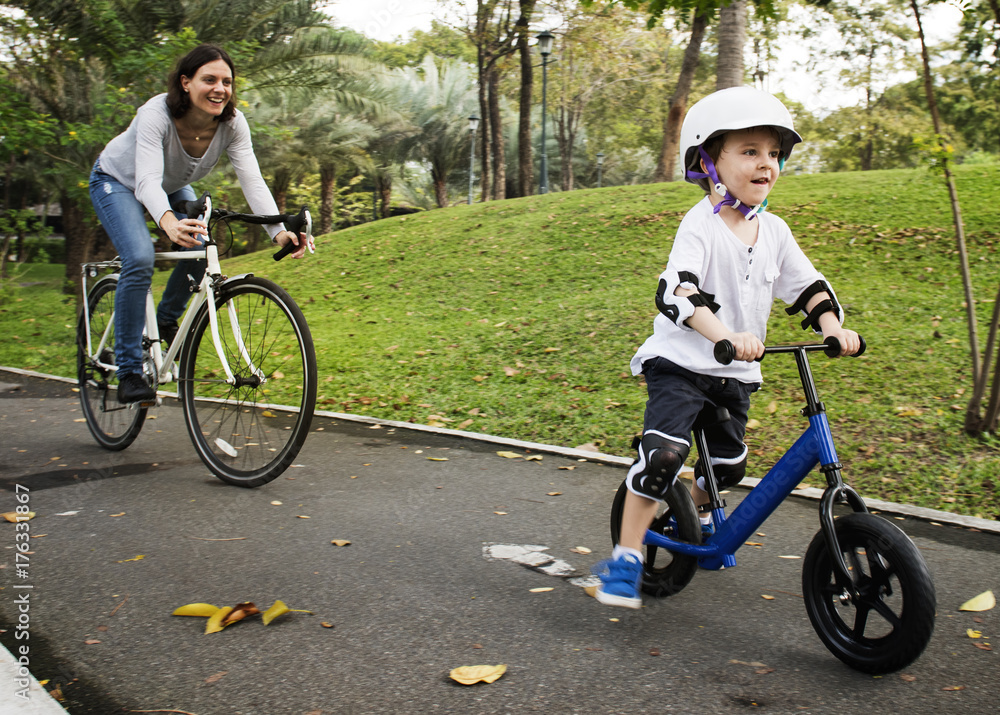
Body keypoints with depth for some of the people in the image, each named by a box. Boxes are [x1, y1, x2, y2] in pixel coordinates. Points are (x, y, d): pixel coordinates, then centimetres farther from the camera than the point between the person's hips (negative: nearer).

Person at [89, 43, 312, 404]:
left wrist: (279, 231, -51)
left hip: (174, 186, 5)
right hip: (118, 181, -5)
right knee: (140, 260, -26)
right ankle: (128, 372, -16)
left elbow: (252, 179, -34)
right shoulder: (156, 114, -38)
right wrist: (170, 224, -71)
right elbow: (147, 181, -49)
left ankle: (166, 321, 16)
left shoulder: (232, 122, -26)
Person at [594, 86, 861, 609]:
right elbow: (676, 290, -31)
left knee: (728, 467, 14)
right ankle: (626, 558, -13)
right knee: (663, 453, -24)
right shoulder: (700, 224, -16)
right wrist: (724, 334, -46)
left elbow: (808, 287, 11)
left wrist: (835, 327, -8)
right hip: (680, 363, -7)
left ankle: (695, 516, 46)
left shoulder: (773, 230, 5)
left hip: (735, 373, 7)